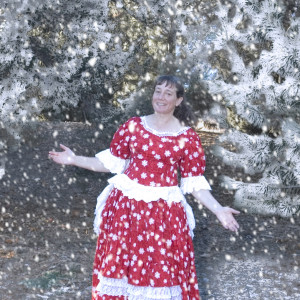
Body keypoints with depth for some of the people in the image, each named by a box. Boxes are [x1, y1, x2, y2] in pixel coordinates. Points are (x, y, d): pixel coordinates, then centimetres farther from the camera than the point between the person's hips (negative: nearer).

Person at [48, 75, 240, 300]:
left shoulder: (188, 137, -4)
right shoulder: (133, 126, 2)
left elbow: (194, 183, -2)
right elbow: (112, 161, 8)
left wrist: (219, 210, -12)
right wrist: (75, 160, 3)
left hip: (163, 211, -2)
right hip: (126, 206, 2)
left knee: (160, 267, 3)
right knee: (119, 262, 9)